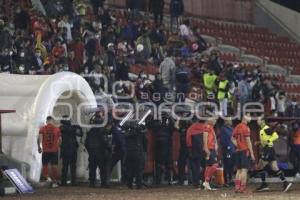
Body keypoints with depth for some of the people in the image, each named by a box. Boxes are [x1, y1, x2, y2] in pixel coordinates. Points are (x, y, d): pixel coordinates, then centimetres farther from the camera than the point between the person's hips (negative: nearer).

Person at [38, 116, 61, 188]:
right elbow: (59, 140, 2)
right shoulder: (57, 129, 1)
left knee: (45, 165, 11)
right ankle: (54, 182, 7)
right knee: (54, 166, 6)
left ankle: (47, 177, -12)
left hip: (45, 150, -1)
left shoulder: (42, 129, -1)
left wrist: (39, 147, -1)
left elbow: (39, 138, -11)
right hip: (54, 150, 1)